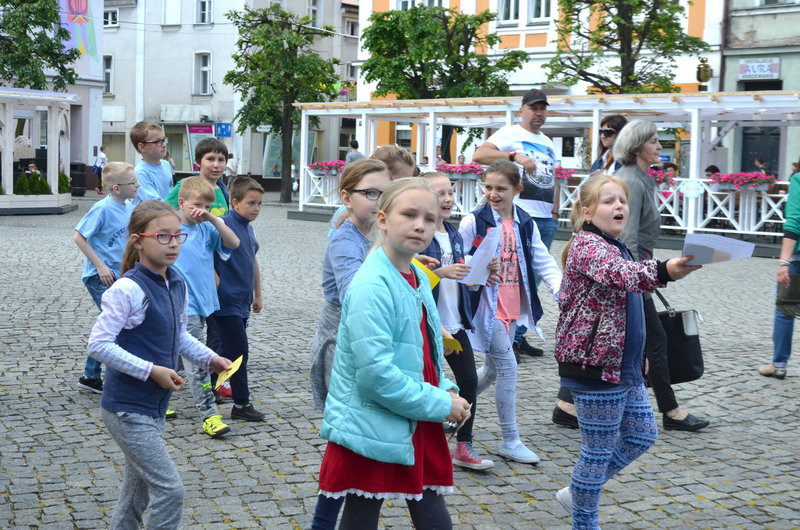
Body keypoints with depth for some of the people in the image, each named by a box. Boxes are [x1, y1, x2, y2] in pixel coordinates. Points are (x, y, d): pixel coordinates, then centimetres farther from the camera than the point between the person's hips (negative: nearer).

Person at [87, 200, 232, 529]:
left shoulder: (177, 286, 5)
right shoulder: (128, 289, -20)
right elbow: (99, 344, -21)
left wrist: (209, 358, 3)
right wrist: (151, 370, -23)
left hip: (154, 407, 8)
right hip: (127, 409, -8)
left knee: (137, 494, 19)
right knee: (170, 490, -8)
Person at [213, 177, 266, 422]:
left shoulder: (248, 228, 12)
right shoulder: (225, 225, -16)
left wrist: (257, 295, 25)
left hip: (242, 302, 9)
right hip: (227, 300, -9)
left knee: (230, 351, 16)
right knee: (239, 351, -6)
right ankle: (242, 404, 1)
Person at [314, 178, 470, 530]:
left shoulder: (418, 278, 7)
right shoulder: (372, 286, -20)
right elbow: (376, 374, -26)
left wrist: (447, 393, 1)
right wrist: (442, 405, -17)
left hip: (419, 428, 8)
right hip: (373, 434, -8)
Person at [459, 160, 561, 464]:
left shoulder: (525, 224, 7)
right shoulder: (474, 222, -7)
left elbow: (543, 263, 4)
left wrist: (560, 289, -11)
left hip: (512, 309, 6)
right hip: (487, 306, -6)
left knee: (492, 369, 16)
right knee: (508, 368, -7)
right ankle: (510, 441, 3)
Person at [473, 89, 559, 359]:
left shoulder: (547, 142, 21)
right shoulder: (510, 134, -3)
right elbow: (479, 155, -19)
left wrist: (555, 210, 16)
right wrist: (515, 156, -29)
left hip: (546, 218, 8)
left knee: (533, 279, 11)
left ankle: (519, 335, 20)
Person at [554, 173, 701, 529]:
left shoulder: (615, 247, 15)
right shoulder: (587, 245, -17)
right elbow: (620, 274, -37)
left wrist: (638, 356, 25)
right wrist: (663, 271, -56)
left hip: (624, 366, 10)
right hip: (596, 365, -10)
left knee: (642, 435, 17)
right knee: (600, 449, 1)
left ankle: (577, 492, 29)